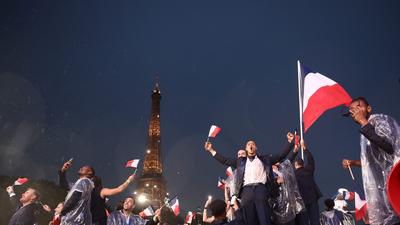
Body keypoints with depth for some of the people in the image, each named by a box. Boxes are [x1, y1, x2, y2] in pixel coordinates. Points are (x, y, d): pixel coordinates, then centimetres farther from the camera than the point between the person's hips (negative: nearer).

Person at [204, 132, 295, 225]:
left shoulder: (265, 159, 21)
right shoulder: (240, 161, 25)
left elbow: (281, 155, 18)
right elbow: (225, 161, 24)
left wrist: (290, 141, 9)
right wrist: (211, 150, 20)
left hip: (260, 188, -1)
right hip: (246, 190, 1)